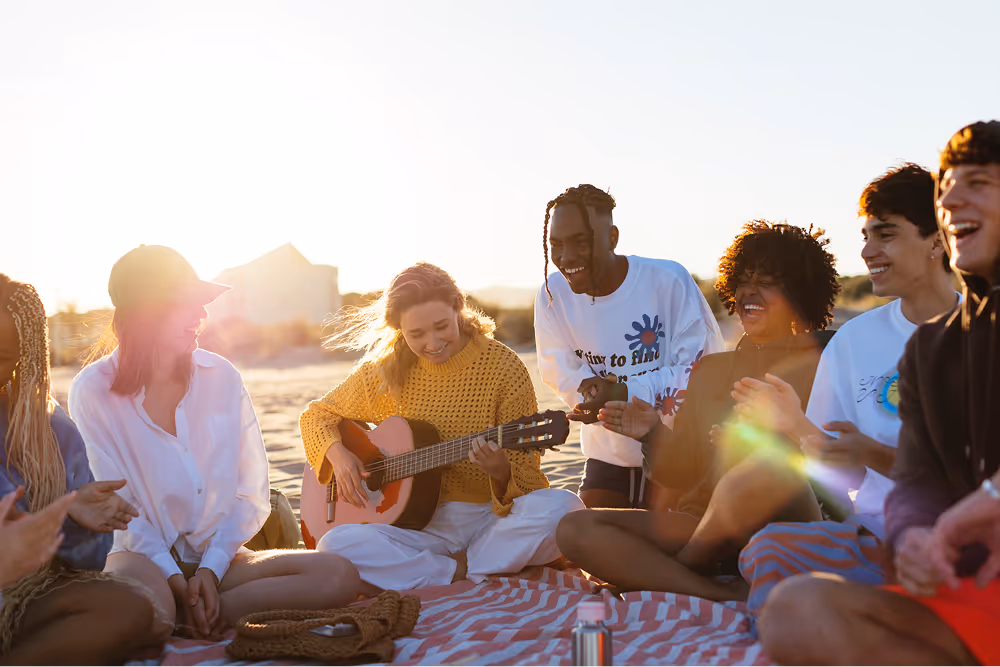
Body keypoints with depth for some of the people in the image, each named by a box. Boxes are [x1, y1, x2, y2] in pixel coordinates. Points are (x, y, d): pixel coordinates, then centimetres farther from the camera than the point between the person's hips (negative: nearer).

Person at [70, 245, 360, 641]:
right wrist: (176, 580, -18)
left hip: (217, 558, 5)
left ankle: (175, 621, -21)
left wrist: (210, 568, -10)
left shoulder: (221, 377, 4)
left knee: (339, 575, -23)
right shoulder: (94, 391, -4)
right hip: (143, 560, -5)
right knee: (139, 588, -43)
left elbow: (251, 493, 3)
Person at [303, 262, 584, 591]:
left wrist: (502, 473, -31)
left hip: (491, 521, -1)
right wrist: (337, 454, -6)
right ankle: (462, 576, -17)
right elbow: (318, 414, 16)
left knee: (562, 507, -33)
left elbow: (527, 478, -7)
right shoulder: (386, 371, 1)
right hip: (420, 525, 2)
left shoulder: (503, 367, -7)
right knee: (334, 545, -26)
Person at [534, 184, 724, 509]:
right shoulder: (552, 294, -8)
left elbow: (703, 369, -19)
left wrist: (627, 393, -32)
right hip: (606, 455, 4)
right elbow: (562, 375, -4)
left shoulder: (669, 281, -20)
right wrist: (597, 392, -28)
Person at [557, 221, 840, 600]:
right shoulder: (710, 370, 19)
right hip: (706, 531, 4)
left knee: (768, 472, -39)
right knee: (575, 530, -17)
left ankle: (656, 575, -12)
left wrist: (762, 446, -20)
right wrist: (654, 435, -3)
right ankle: (727, 595, -24)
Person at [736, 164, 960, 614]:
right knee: (770, 549, -30)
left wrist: (875, 455, -15)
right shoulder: (854, 340, 12)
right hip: (878, 534, 3)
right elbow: (848, 477, 11)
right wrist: (799, 428, -8)